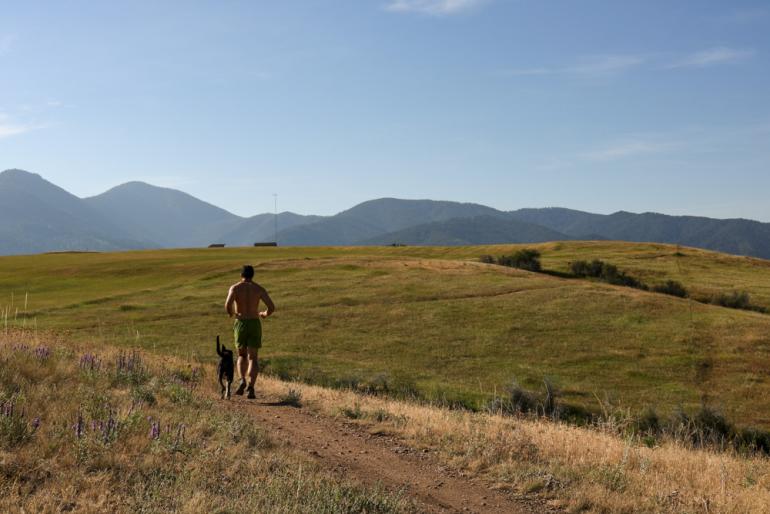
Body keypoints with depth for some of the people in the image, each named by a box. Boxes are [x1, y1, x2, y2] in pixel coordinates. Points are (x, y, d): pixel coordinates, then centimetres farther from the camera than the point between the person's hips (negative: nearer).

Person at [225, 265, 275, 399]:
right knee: (252, 357, 6)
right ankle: (251, 386, -16)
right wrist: (265, 314, 18)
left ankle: (242, 380, -9)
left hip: (240, 324, 0)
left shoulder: (235, 288, -2)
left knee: (242, 355, 17)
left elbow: (228, 304, -20)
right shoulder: (259, 289, 2)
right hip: (255, 324, 0)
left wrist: (230, 313, 4)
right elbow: (272, 307, -6)